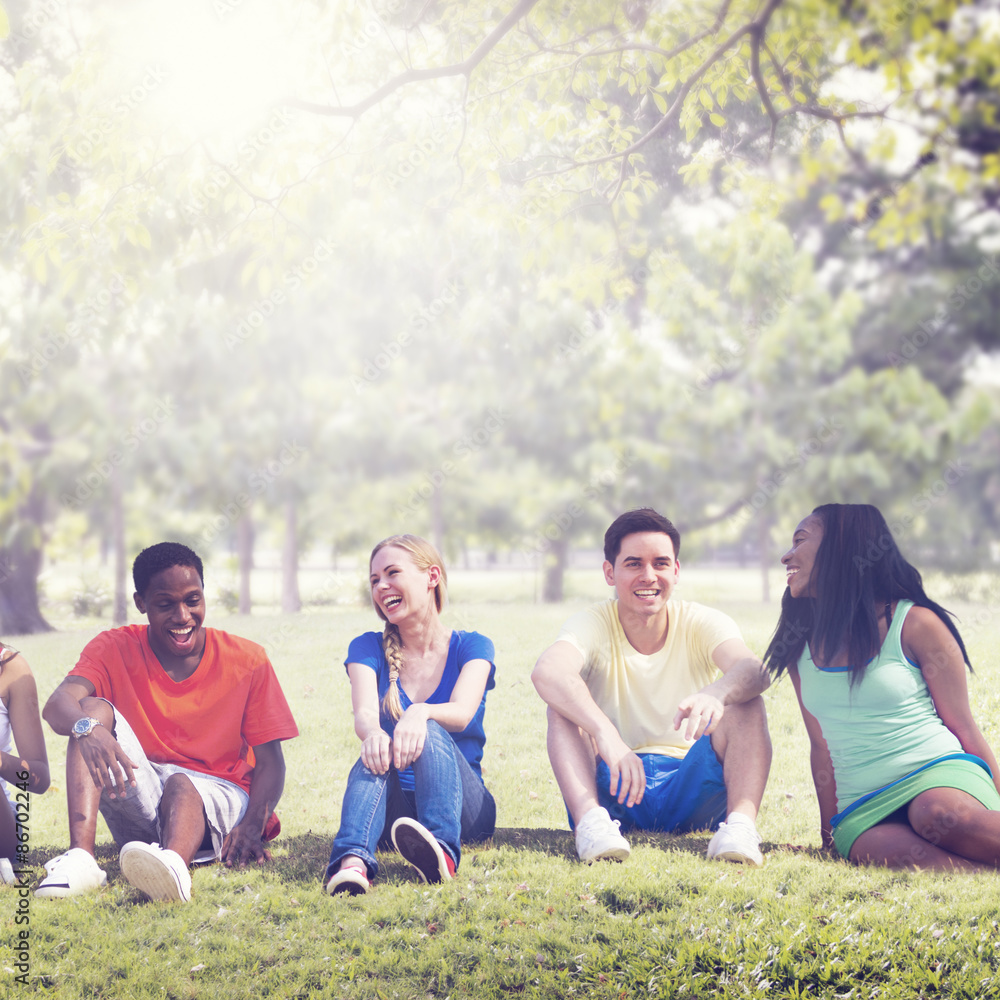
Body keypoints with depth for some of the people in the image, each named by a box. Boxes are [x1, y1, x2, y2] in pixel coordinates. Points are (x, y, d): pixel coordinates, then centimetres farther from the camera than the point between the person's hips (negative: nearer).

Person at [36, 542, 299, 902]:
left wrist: (252, 825, -23)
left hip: (215, 796, -2)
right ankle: (80, 857, -40)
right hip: (137, 801, 2)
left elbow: (269, 762, -2)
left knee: (180, 784, -37)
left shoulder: (247, 661, 0)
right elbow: (57, 705, -19)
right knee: (94, 708, -21)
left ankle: (174, 862, -73)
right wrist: (87, 727, -45)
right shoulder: (114, 649, 1)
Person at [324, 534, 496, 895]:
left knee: (431, 733, -32)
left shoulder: (472, 647, 6)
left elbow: (462, 713, -15)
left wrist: (421, 713, -40)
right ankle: (352, 861, -60)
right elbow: (364, 713, -10)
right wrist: (372, 732, -37)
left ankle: (442, 849, -59)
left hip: (464, 807, -1)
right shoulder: (368, 649, 10)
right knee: (376, 752, -32)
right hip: (393, 811, 1)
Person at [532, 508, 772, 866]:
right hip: (612, 791, 0)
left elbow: (754, 669, -26)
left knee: (744, 698, -20)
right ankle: (590, 819, -40)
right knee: (565, 698, -21)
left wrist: (717, 692, -51)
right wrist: (605, 733, -49)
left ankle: (742, 822, -38)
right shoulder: (593, 625, -6)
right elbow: (547, 671, -31)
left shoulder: (702, 624, -2)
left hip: (691, 790, 1)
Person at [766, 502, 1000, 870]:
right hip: (863, 809, 3)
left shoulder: (916, 624, 2)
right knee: (899, 853, -35)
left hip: (940, 771, -3)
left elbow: (965, 729, 5)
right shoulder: (800, 649, 14)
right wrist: (829, 832, 19)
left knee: (940, 814, -41)